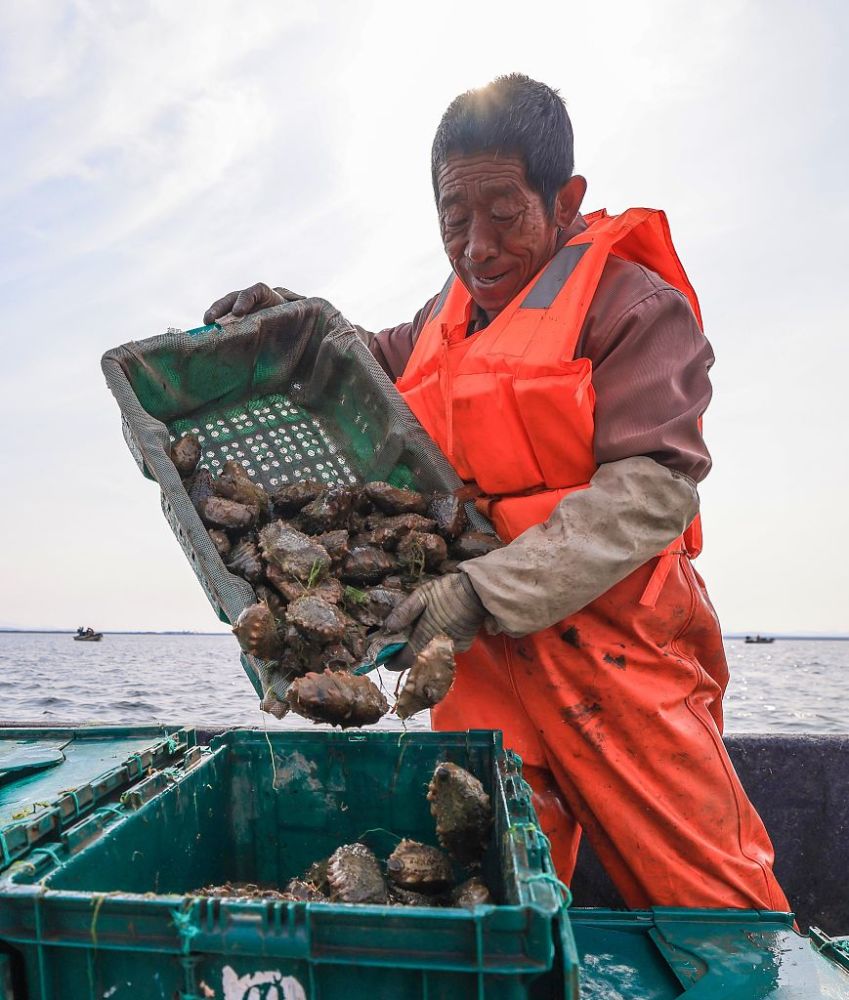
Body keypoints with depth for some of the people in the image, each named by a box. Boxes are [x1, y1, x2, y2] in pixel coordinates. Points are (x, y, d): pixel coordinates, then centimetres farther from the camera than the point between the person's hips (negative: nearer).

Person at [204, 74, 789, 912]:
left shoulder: (633, 303, -5)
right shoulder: (447, 319, 16)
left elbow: (651, 486, -15)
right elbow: (375, 364, 35)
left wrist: (487, 591, -22)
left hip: (611, 649, -5)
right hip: (479, 654, 6)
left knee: (708, 896, 4)